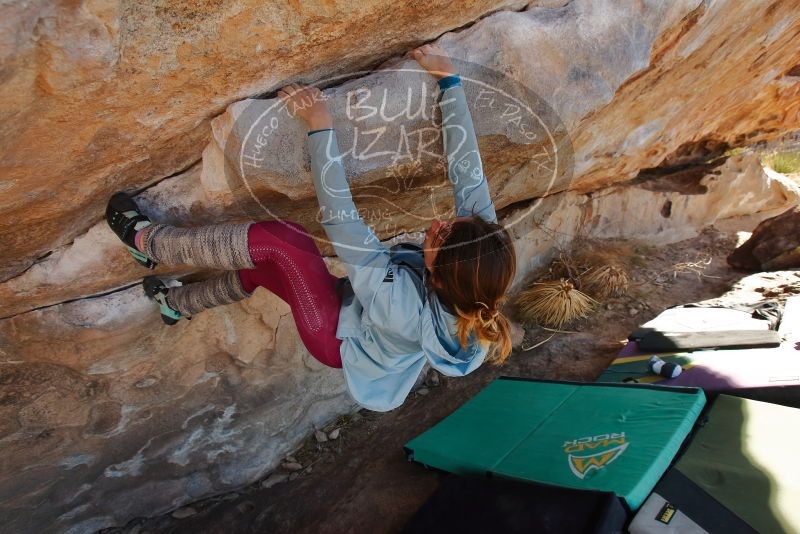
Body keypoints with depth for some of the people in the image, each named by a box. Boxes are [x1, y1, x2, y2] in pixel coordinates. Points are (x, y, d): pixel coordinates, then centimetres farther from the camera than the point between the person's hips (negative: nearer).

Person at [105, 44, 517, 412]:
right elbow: (467, 169, -22)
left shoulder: (401, 303, -42)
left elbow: (340, 219, -39)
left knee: (278, 241, -23)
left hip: (339, 338, -6)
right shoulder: (480, 252, -27)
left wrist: (320, 125, -34)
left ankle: (145, 239, 0)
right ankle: (177, 303, 38)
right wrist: (448, 79, -20)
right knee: (266, 263, 13)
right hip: (361, 315, 6)